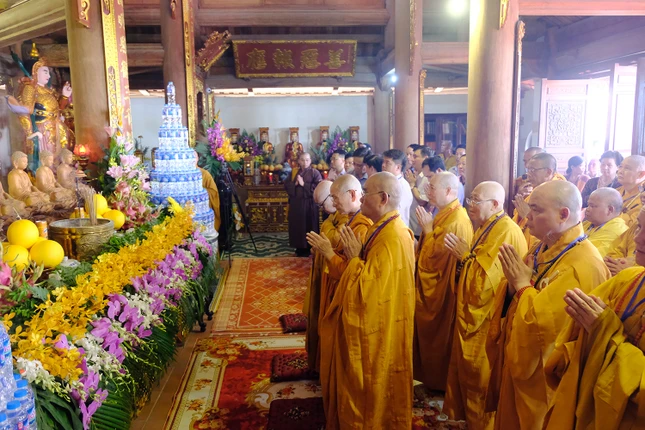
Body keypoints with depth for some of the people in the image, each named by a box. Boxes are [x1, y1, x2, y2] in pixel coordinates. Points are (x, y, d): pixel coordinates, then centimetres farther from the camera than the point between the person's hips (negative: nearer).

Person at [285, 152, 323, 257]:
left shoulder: (315, 172, -4)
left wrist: (303, 184, -17)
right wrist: (295, 184, -13)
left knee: (308, 227, 1)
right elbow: (286, 186, 6)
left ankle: (309, 249, 11)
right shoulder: (294, 172, 10)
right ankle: (299, 248, 20)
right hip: (295, 204, 4)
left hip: (309, 204, -4)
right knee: (297, 227, 9)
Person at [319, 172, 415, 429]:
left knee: (373, 394, 10)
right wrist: (355, 257, -1)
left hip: (378, 331, -10)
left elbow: (367, 289, -29)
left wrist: (354, 257, -18)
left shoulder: (392, 239, -27)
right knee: (374, 391, 25)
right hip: (376, 325, 10)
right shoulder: (386, 229, 5)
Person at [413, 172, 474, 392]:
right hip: (435, 286, 10)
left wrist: (427, 230, -16)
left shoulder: (455, 221, -24)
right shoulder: (446, 213, 8)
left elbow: (435, 257, -24)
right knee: (432, 335, 20)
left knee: (439, 337, 6)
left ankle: (441, 383, 24)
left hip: (443, 289, -10)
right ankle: (433, 378, 35)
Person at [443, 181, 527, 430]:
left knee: (480, 379, 6)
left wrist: (466, 255, -18)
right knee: (467, 373, 20)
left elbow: (488, 279, -26)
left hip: (487, 321, -10)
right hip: (473, 314, 10)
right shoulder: (486, 228, 10)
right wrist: (462, 255, 1)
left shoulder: (506, 232, -22)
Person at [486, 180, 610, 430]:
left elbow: (549, 327, -31)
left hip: (542, 377, -8)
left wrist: (523, 285, -21)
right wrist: (512, 284, -12)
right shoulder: (541, 249, 3)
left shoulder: (583, 266, -25)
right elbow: (512, 305, 8)